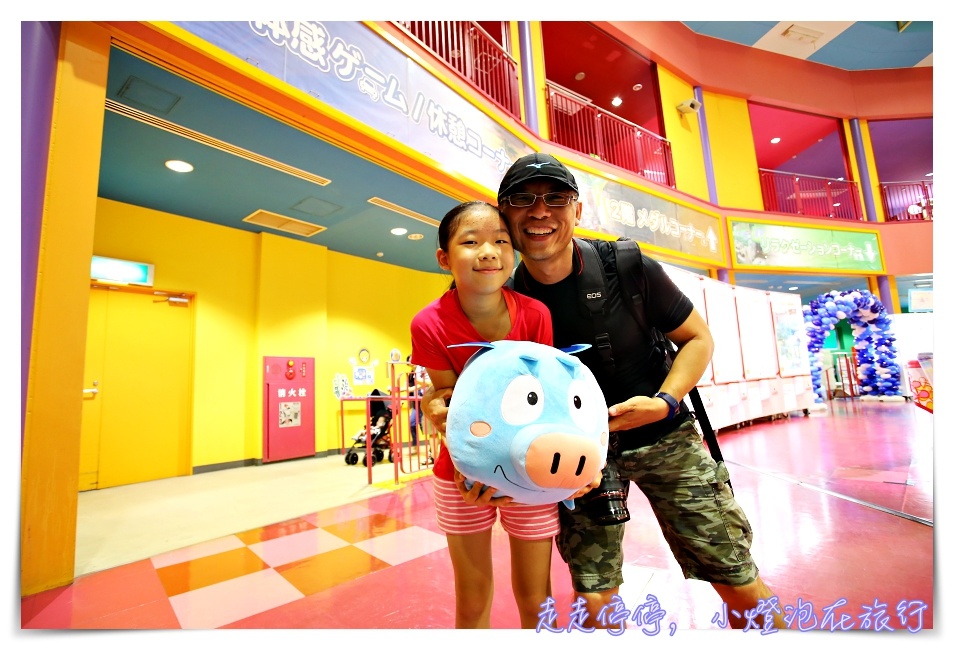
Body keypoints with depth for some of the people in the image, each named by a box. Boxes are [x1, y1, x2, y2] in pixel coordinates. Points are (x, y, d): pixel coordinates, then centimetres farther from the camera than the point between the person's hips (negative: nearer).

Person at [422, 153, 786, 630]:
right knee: (594, 599, 3)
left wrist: (664, 403, -20)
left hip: (663, 437, 1)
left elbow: (697, 338, -3)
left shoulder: (629, 268, -15)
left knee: (742, 589, 7)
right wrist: (438, 398, -22)